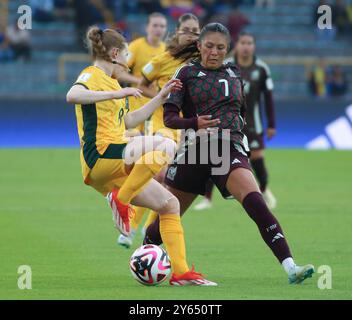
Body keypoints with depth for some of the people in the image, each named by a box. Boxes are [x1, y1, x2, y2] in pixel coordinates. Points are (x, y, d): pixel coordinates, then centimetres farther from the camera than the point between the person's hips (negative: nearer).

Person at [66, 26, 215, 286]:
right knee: (165, 146, -29)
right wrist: (115, 94, -29)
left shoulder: (109, 82, 26)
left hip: (115, 167, 10)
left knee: (169, 204, 9)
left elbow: (128, 121, 34)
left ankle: (181, 272, 6)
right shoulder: (92, 76, -3)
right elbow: (72, 95, -27)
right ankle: (120, 200, -23)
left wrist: (161, 97, 34)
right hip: (101, 154, -10)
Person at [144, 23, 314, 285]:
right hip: (194, 151, 0)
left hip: (230, 149, 0)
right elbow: (169, 117, -2)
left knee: (256, 203, -25)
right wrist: (194, 123, -21)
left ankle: (291, 268, -35)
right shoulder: (187, 73, 4)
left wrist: (237, 126, 8)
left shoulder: (235, 74, 14)